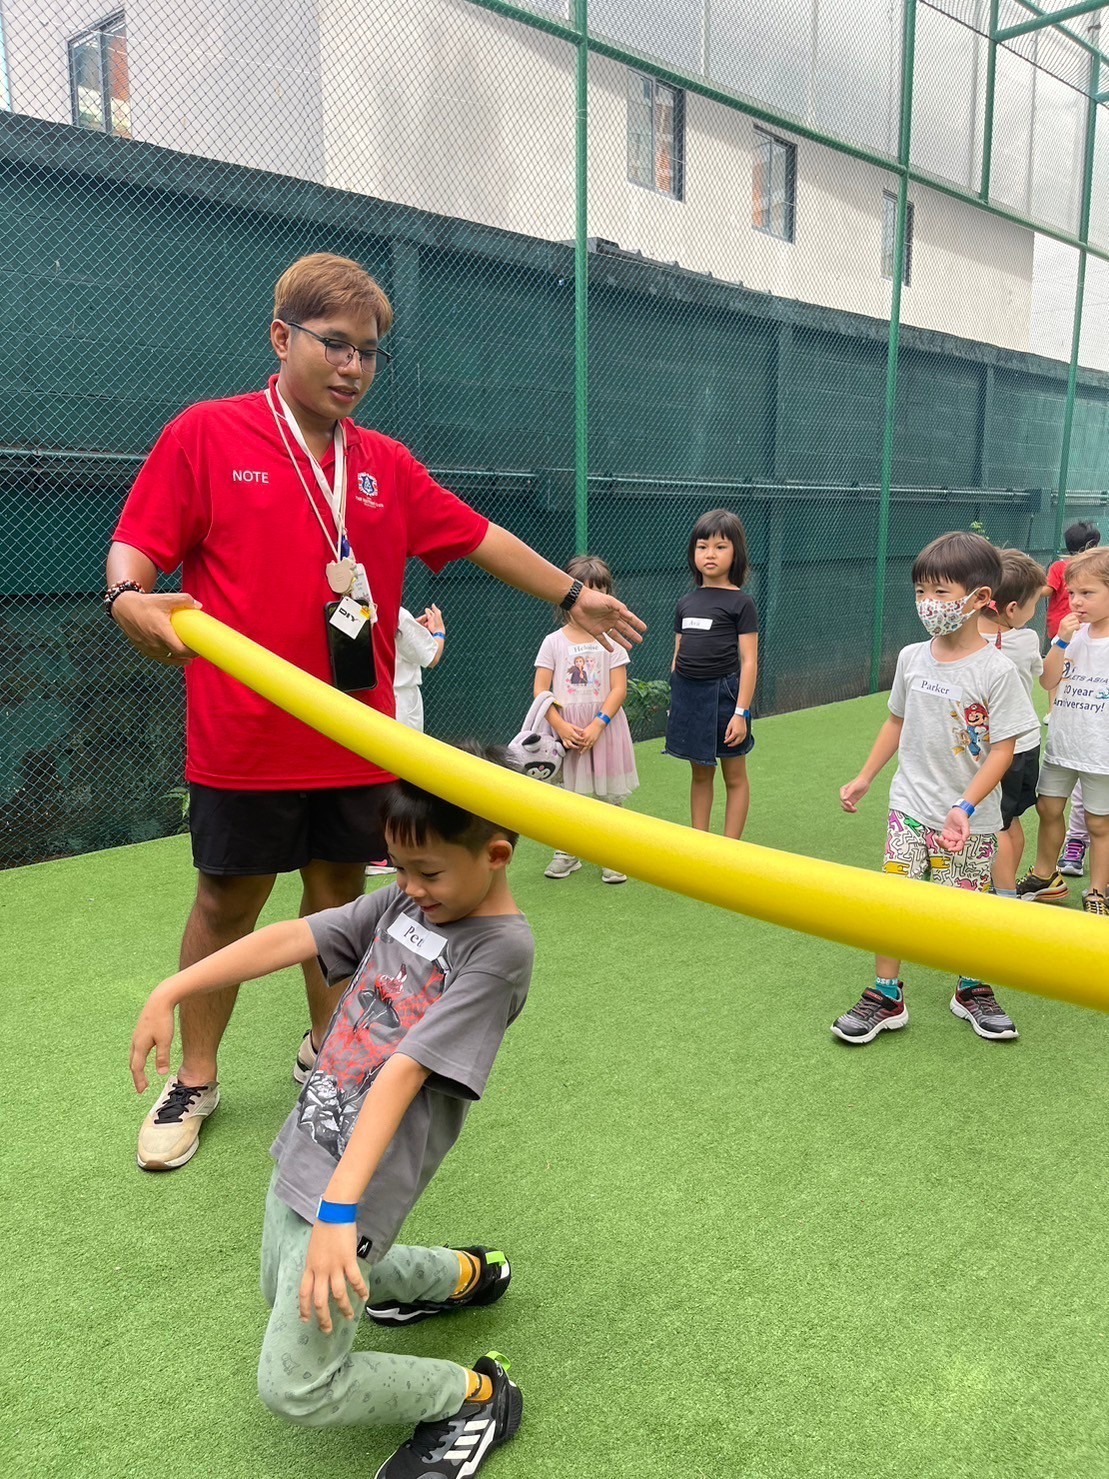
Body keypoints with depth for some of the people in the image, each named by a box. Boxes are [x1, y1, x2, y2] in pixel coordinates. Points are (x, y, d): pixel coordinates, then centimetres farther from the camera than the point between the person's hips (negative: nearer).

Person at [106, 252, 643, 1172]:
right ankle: (194, 1081, 25)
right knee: (228, 900, 7)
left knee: (339, 890, 14)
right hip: (245, 742, -4)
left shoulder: (385, 464, 9)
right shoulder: (206, 435, -3)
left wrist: (572, 596, 17)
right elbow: (136, 546, -4)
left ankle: (327, 1047, 35)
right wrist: (130, 599, -26)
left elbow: (478, 538, 15)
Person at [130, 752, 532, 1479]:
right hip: (304, 1145, 9)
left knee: (295, 1389, -1)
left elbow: (402, 1073, -28)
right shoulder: (405, 902, -1)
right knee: (287, 1294, 31)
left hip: (358, 1187, -8)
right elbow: (291, 939, -4)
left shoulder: (500, 949, -21)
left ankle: (475, 1395, 17)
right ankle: (462, 1275, 43)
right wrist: (169, 993, -9)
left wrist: (338, 1209, -29)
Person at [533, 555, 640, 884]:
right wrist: (561, 726, -13)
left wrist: (597, 725, -16)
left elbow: (619, 689, -5)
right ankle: (567, 854, 24)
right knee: (567, 793, 9)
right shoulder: (554, 641, 1)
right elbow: (540, 689, -3)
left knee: (611, 795, 3)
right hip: (565, 727, 1)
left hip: (605, 725, -1)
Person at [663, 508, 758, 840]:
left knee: (734, 777, 8)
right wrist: (676, 701, 11)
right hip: (688, 695, 5)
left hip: (723, 694, -5)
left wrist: (741, 712, -15)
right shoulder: (686, 603, 8)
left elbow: (749, 661, -10)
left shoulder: (740, 602, -7)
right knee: (700, 774, 15)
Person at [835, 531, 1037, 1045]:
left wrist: (965, 807, -24)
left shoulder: (997, 671, -14)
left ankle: (972, 991, 34)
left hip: (970, 821, -3)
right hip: (910, 808, 3)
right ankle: (885, 997, 14)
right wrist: (863, 779, 15)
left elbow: (1003, 749, -14)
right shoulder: (912, 658, 0)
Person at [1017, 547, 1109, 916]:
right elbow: (1048, 681, -4)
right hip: (1061, 743, 5)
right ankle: (1045, 877, 35)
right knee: (1048, 808, 16)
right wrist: (1062, 641, -15)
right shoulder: (1072, 633, 2)